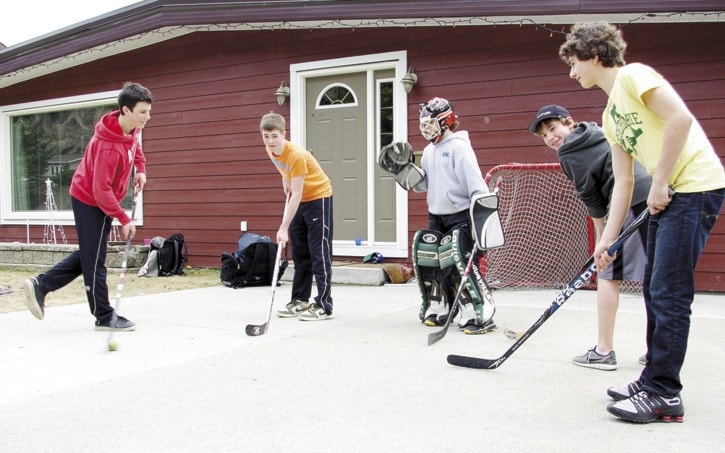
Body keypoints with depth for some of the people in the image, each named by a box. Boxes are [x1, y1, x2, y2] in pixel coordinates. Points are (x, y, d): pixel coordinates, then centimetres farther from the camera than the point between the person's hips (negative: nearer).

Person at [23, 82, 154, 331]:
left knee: (88, 255, 17)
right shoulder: (109, 146, -32)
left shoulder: (132, 128, -5)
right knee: (94, 261, 1)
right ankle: (104, 317, 9)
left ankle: (41, 285, 22)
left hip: (100, 200, 10)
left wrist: (140, 168, 9)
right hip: (91, 201, -9)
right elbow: (101, 190, -29)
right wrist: (124, 219, -24)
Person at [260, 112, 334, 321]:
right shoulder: (270, 150, -6)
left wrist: (284, 228, -31)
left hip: (318, 197, -8)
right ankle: (300, 301, 19)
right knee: (300, 253, 11)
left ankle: (323, 306, -8)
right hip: (299, 201, 8)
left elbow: (296, 195, -30)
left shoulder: (297, 155, -29)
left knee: (319, 253, -10)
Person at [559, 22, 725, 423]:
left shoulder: (633, 75, -7)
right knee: (655, 289, 12)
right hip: (667, 194, 10)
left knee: (669, 293, -9)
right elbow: (623, 181, 16)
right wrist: (607, 238, 10)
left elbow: (680, 118, -21)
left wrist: (659, 183, -17)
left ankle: (664, 395, -1)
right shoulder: (610, 115, 19)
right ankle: (653, 380, 22)